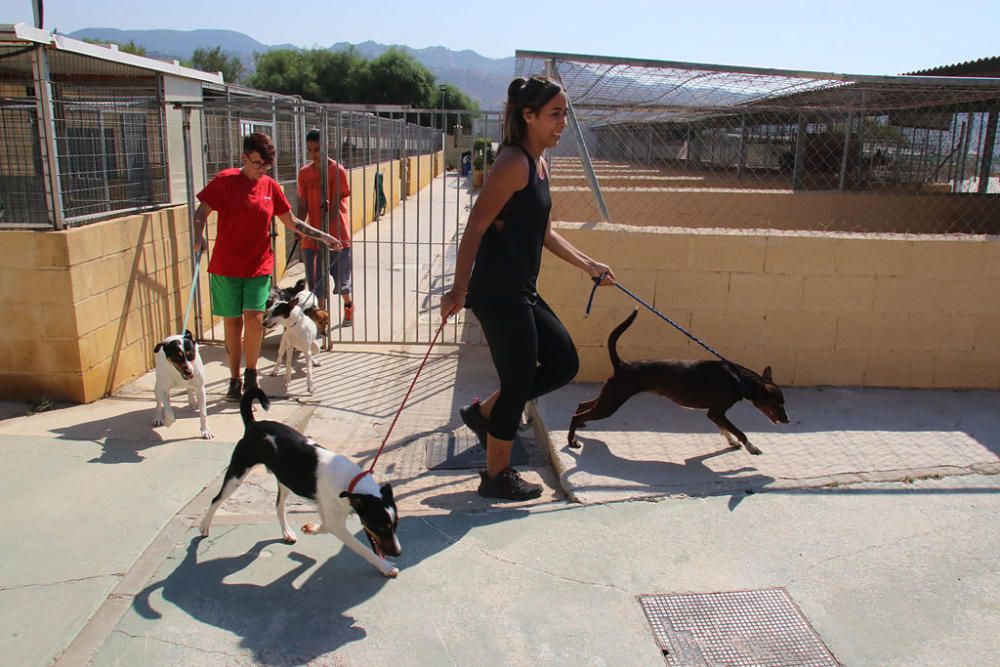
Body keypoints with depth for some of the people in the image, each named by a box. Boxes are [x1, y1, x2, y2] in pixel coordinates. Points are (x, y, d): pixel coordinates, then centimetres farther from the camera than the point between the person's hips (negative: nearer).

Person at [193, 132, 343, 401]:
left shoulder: (271, 187, 5)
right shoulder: (226, 180, -4)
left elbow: (291, 222, 13)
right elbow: (201, 212, -1)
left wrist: (323, 237, 8)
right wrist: (198, 237, -19)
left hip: (259, 267, 2)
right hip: (226, 267, -1)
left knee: (254, 318, -12)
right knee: (233, 322, 4)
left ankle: (251, 373, 9)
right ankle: (234, 380, 19)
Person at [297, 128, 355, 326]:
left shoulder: (337, 171, -8)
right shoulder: (304, 173, 5)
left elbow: (336, 205, -13)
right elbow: (303, 206, 6)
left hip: (336, 235, -3)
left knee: (341, 279, 9)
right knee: (315, 283, 1)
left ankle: (348, 306, 39)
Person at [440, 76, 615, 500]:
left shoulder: (539, 165, 14)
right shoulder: (514, 163, -15)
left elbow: (544, 233, 23)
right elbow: (475, 228, -18)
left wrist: (588, 265, 25)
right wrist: (459, 291, -18)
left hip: (521, 293, 10)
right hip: (498, 294, -10)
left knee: (564, 363, 16)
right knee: (518, 384, 2)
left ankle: (484, 413, 27)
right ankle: (497, 477, 21)